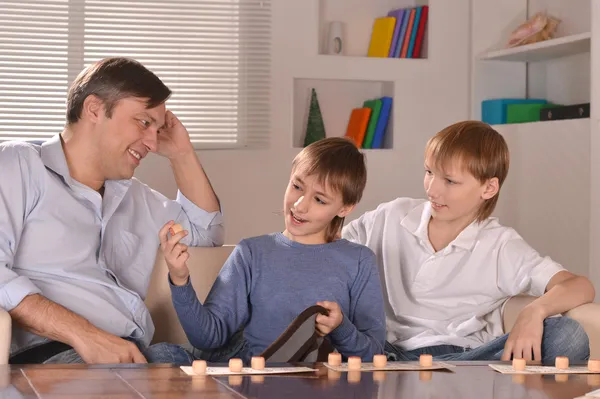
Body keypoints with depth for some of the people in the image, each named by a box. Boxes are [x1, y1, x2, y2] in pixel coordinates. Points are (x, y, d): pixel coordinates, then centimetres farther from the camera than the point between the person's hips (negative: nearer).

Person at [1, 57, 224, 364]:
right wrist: (82, 333, -24)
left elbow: (205, 233, 43)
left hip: (132, 356, 7)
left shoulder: (136, 196, 29)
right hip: (53, 354, -7)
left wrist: (181, 154, 29)